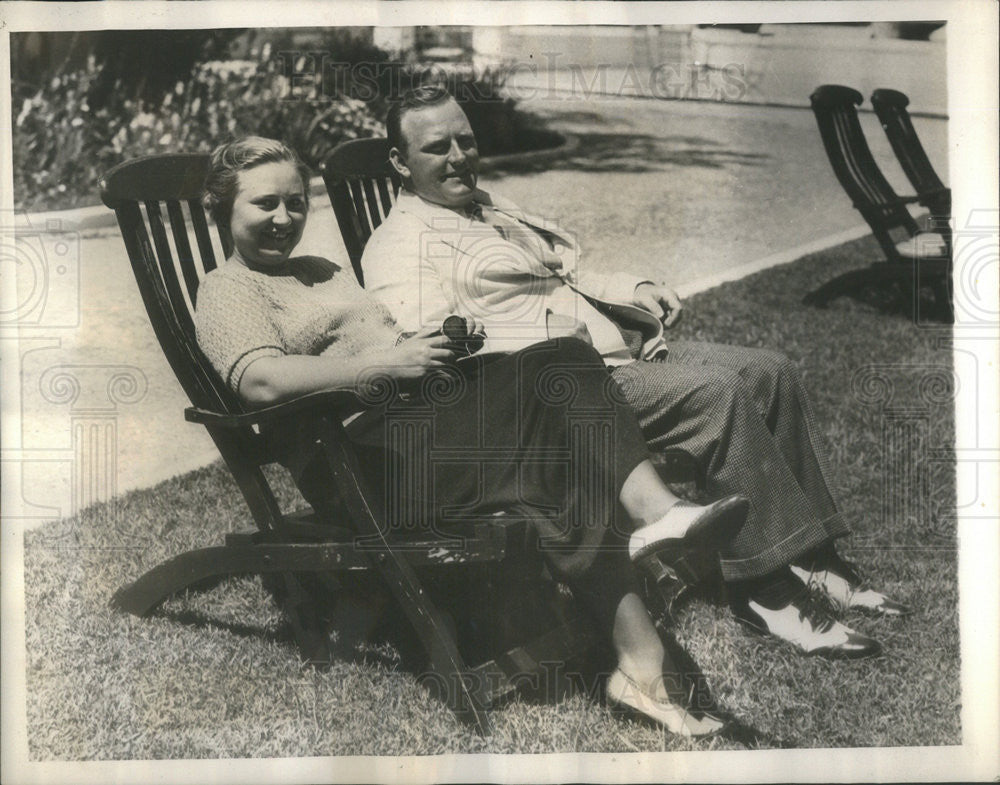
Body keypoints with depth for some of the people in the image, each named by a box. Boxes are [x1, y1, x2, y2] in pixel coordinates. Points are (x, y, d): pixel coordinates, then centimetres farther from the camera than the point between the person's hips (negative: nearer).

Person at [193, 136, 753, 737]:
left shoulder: (327, 270, 33)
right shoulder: (227, 289, 6)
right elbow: (262, 381, -15)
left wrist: (444, 340, 10)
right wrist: (387, 361, -18)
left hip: (425, 405, 8)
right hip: (361, 448, -8)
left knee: (563, 362, -20)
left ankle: (656, 510, -36)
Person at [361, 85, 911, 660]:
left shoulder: (489, 207, 25)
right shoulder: (400, 247, -4)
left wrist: (635, 290, 13)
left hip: (626, 350, 10)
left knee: (769, 371, -3)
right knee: (715, 393, -26)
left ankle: (812, 556, 1)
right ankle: (766, 588, -18)